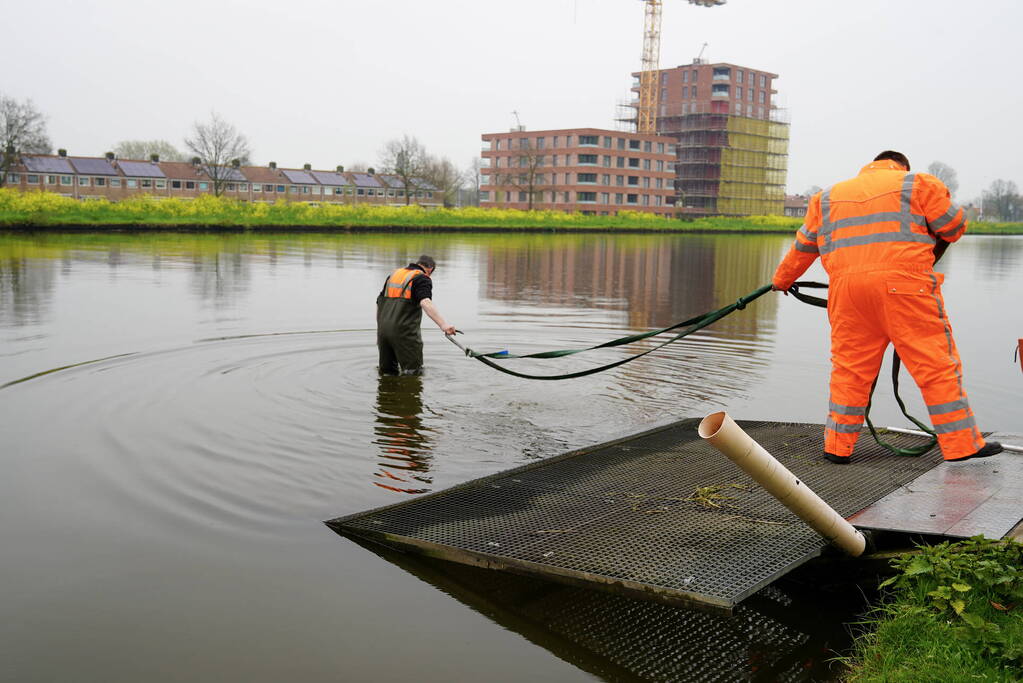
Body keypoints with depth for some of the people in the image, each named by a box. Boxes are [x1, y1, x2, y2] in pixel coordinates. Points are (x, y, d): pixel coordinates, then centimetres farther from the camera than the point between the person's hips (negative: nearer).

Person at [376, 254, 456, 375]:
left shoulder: (393, 274, 21)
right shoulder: (422, 279, -1)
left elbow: (379, 303, 23)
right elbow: (426, 303, -22)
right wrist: (443, 325, -33)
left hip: (383, 329, 6)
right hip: (404, 332, -6)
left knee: (387, 372, 16)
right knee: (413, 372, 1)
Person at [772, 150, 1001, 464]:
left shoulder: (827, 197, 22)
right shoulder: (918, 184, 12)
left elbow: (802, 247, 29)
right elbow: (954, 227, 15)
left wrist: (781, 281, 42)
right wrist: (929, 252, 35)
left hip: (847, 289, 4)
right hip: (905, 285, -3)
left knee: (849, 368, 11)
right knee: (938, 366, 2)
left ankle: (837, 446, 14)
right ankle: (961, 444, 5)